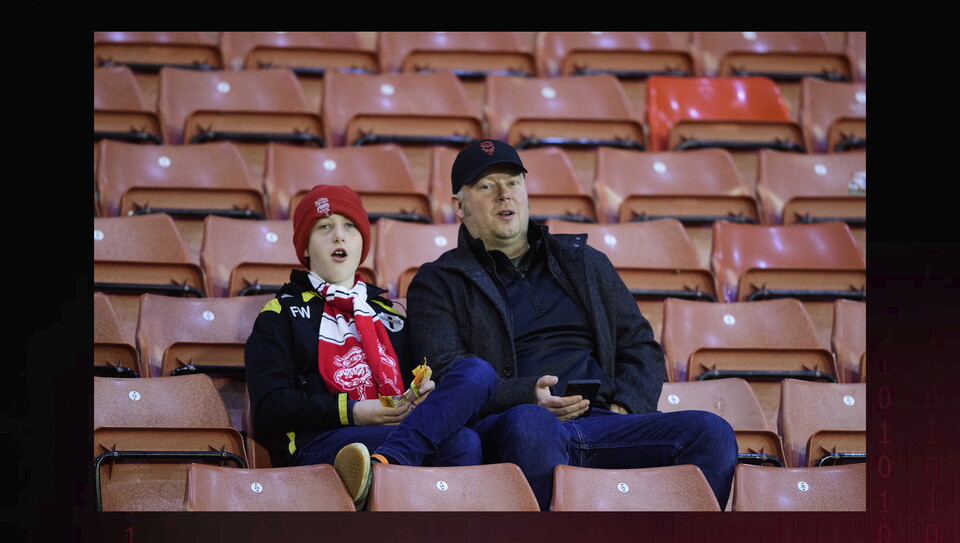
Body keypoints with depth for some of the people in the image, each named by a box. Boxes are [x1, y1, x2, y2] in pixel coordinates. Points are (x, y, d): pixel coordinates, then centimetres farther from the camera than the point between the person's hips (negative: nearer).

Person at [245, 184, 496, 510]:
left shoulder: (387, 315, 35)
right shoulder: (281, 316, 19)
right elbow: (269, 407, 4)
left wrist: (423, 395, 8)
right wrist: (350, 412, -7)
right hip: (321, 442, -6)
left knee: (478, 372, -26)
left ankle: (383, 464, -45)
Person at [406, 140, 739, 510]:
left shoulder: (584, 262, 30)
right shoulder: (437, 283, 16)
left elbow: (642, 348, 27)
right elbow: (443, 373, 0)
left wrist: (625, 406, 5)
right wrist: (528, 396, -16)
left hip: (603, 422, 5)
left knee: (712, 433, -23)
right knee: (529, 424, -42)